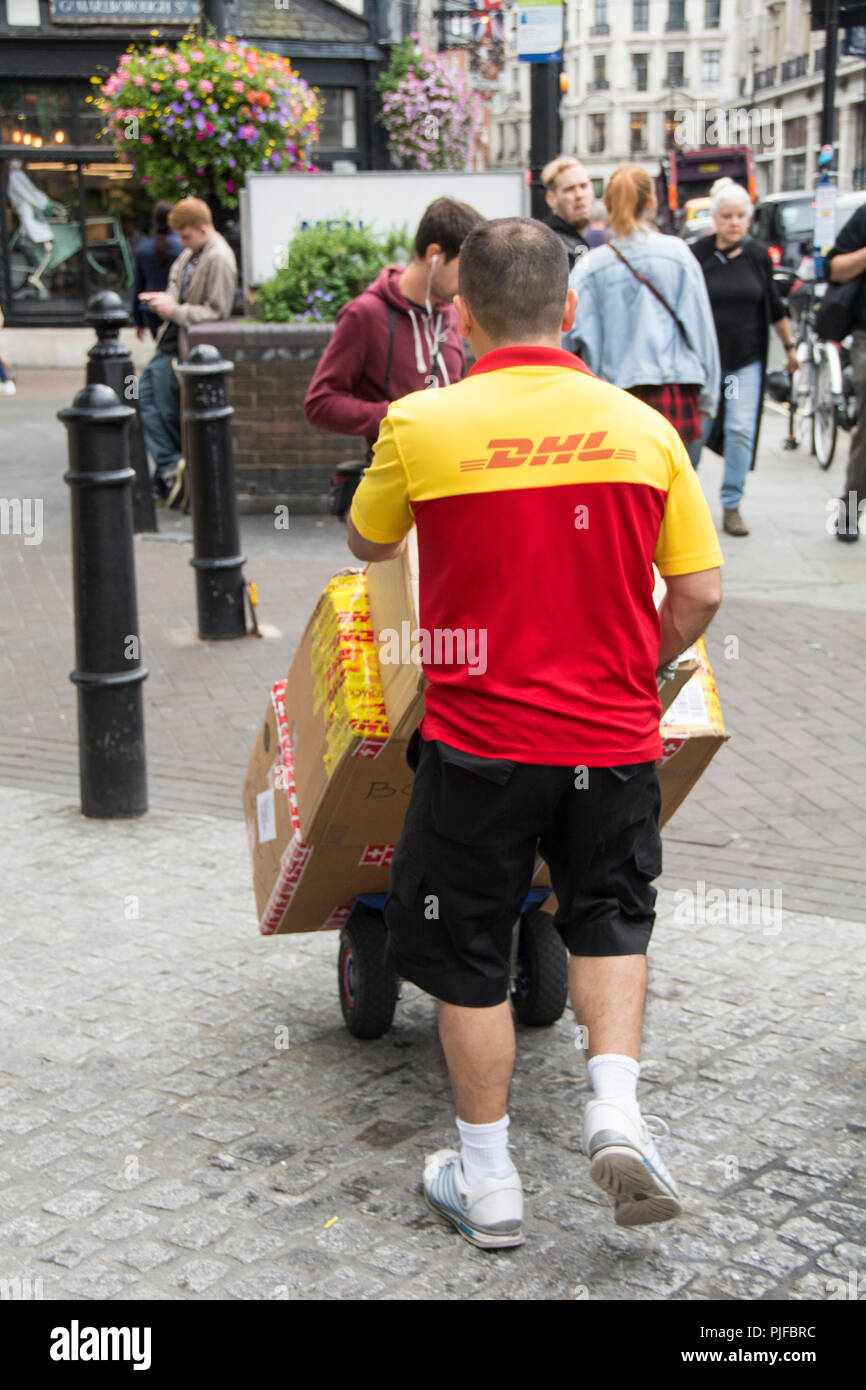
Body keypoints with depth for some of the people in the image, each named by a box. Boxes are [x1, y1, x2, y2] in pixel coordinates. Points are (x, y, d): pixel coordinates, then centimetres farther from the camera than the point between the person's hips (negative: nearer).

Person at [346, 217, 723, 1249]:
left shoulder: (422, 426, -10)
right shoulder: (643, 427, -4)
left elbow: (366, 545, 9)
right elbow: (699, 594, 0)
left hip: (481, 743, -2)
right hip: (614, 741, 2)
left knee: (468, 959, 14)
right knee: (610, 918, 25)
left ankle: (488, 1184, 24)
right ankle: (616, 1112, 7)